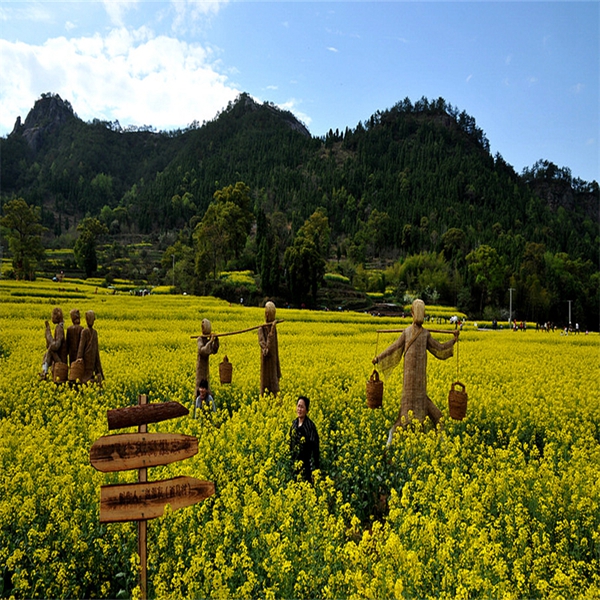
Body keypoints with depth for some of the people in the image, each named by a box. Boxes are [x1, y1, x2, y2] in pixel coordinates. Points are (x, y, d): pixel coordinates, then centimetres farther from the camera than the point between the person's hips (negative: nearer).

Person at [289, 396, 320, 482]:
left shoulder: (310, 426, -16)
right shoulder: (294, 423, 4)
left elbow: (314, 448, -15)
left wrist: (313, 469, -16)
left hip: (306, 466, -6)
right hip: (295, 464, 6)